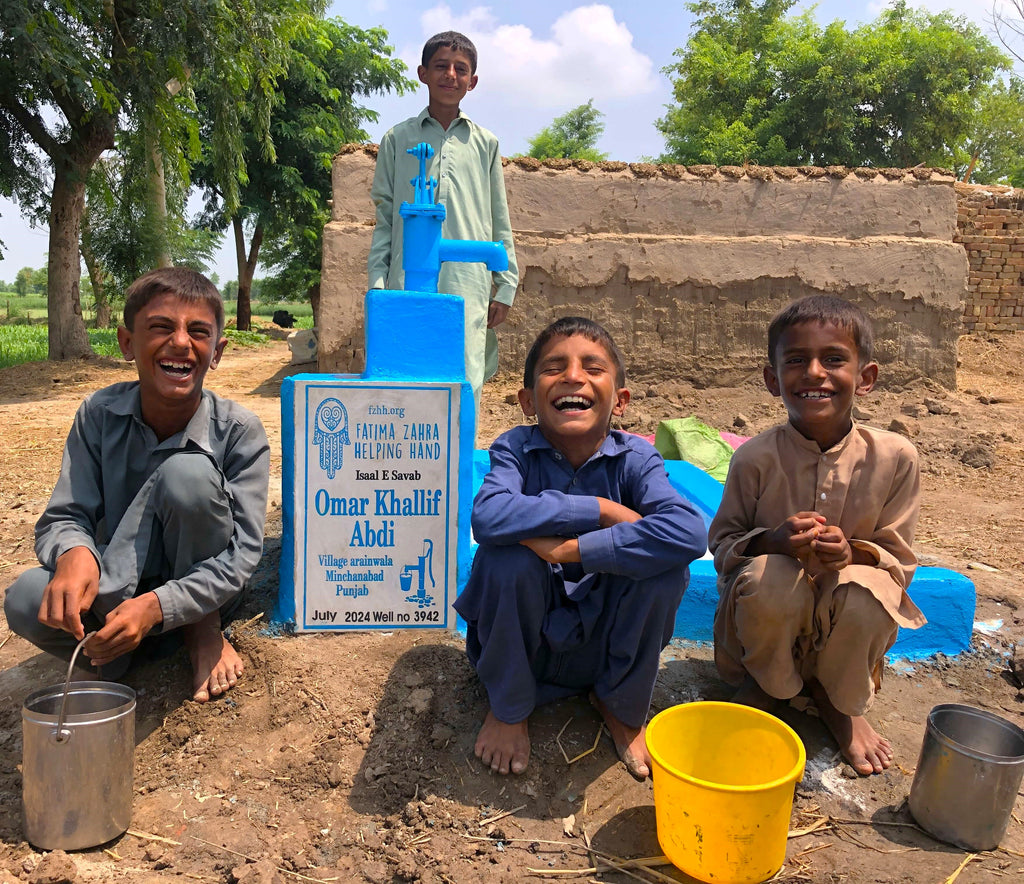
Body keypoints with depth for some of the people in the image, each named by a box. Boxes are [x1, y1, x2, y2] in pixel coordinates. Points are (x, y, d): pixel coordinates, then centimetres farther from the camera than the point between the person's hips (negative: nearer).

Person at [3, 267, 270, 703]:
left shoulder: (239, 431, -18)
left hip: (202, 585, -1)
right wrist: (75, 553, -36)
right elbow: (62, 519, -11)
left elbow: (242, 552, -21)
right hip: (119, 582, 1)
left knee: (188, 474, -30)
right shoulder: (100, 414, -10)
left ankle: (203, 632, -9)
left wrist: (158, 605, -36)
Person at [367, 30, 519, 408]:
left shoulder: (485, 143, 16)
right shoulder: (398, 139, 13)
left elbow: (500, 221, 16)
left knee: (467, 385, -7)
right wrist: (377, 284, 4)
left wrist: (505, 285, 9)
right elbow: (384, 217, 12)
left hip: (469, 287, 1)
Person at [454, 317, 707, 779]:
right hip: (522, 638, -1)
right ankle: (507, 707, -1)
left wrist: (568, 548, -35)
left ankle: (622, 706, 5)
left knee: (666, 567, -25)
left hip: (601, 646, 1)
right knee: (509, 555, -30)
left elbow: (690, 531, -33)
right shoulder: (516, 450, -15)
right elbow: (489, 517, -37)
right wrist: (600, 509, -32)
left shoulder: (634, 458, -13)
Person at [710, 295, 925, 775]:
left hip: (843, 620, 1)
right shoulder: (756, 457, -16)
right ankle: (766, 682, 3)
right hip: (769, 614, -1)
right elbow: (721, 543, -5)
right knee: (771, 576, -34)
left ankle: (840, 700, 3)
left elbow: (900, 559, -4)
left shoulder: (893, 456, -12)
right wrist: (771, 540, -28)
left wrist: (854, 553, -28)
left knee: (868, 589, -33)